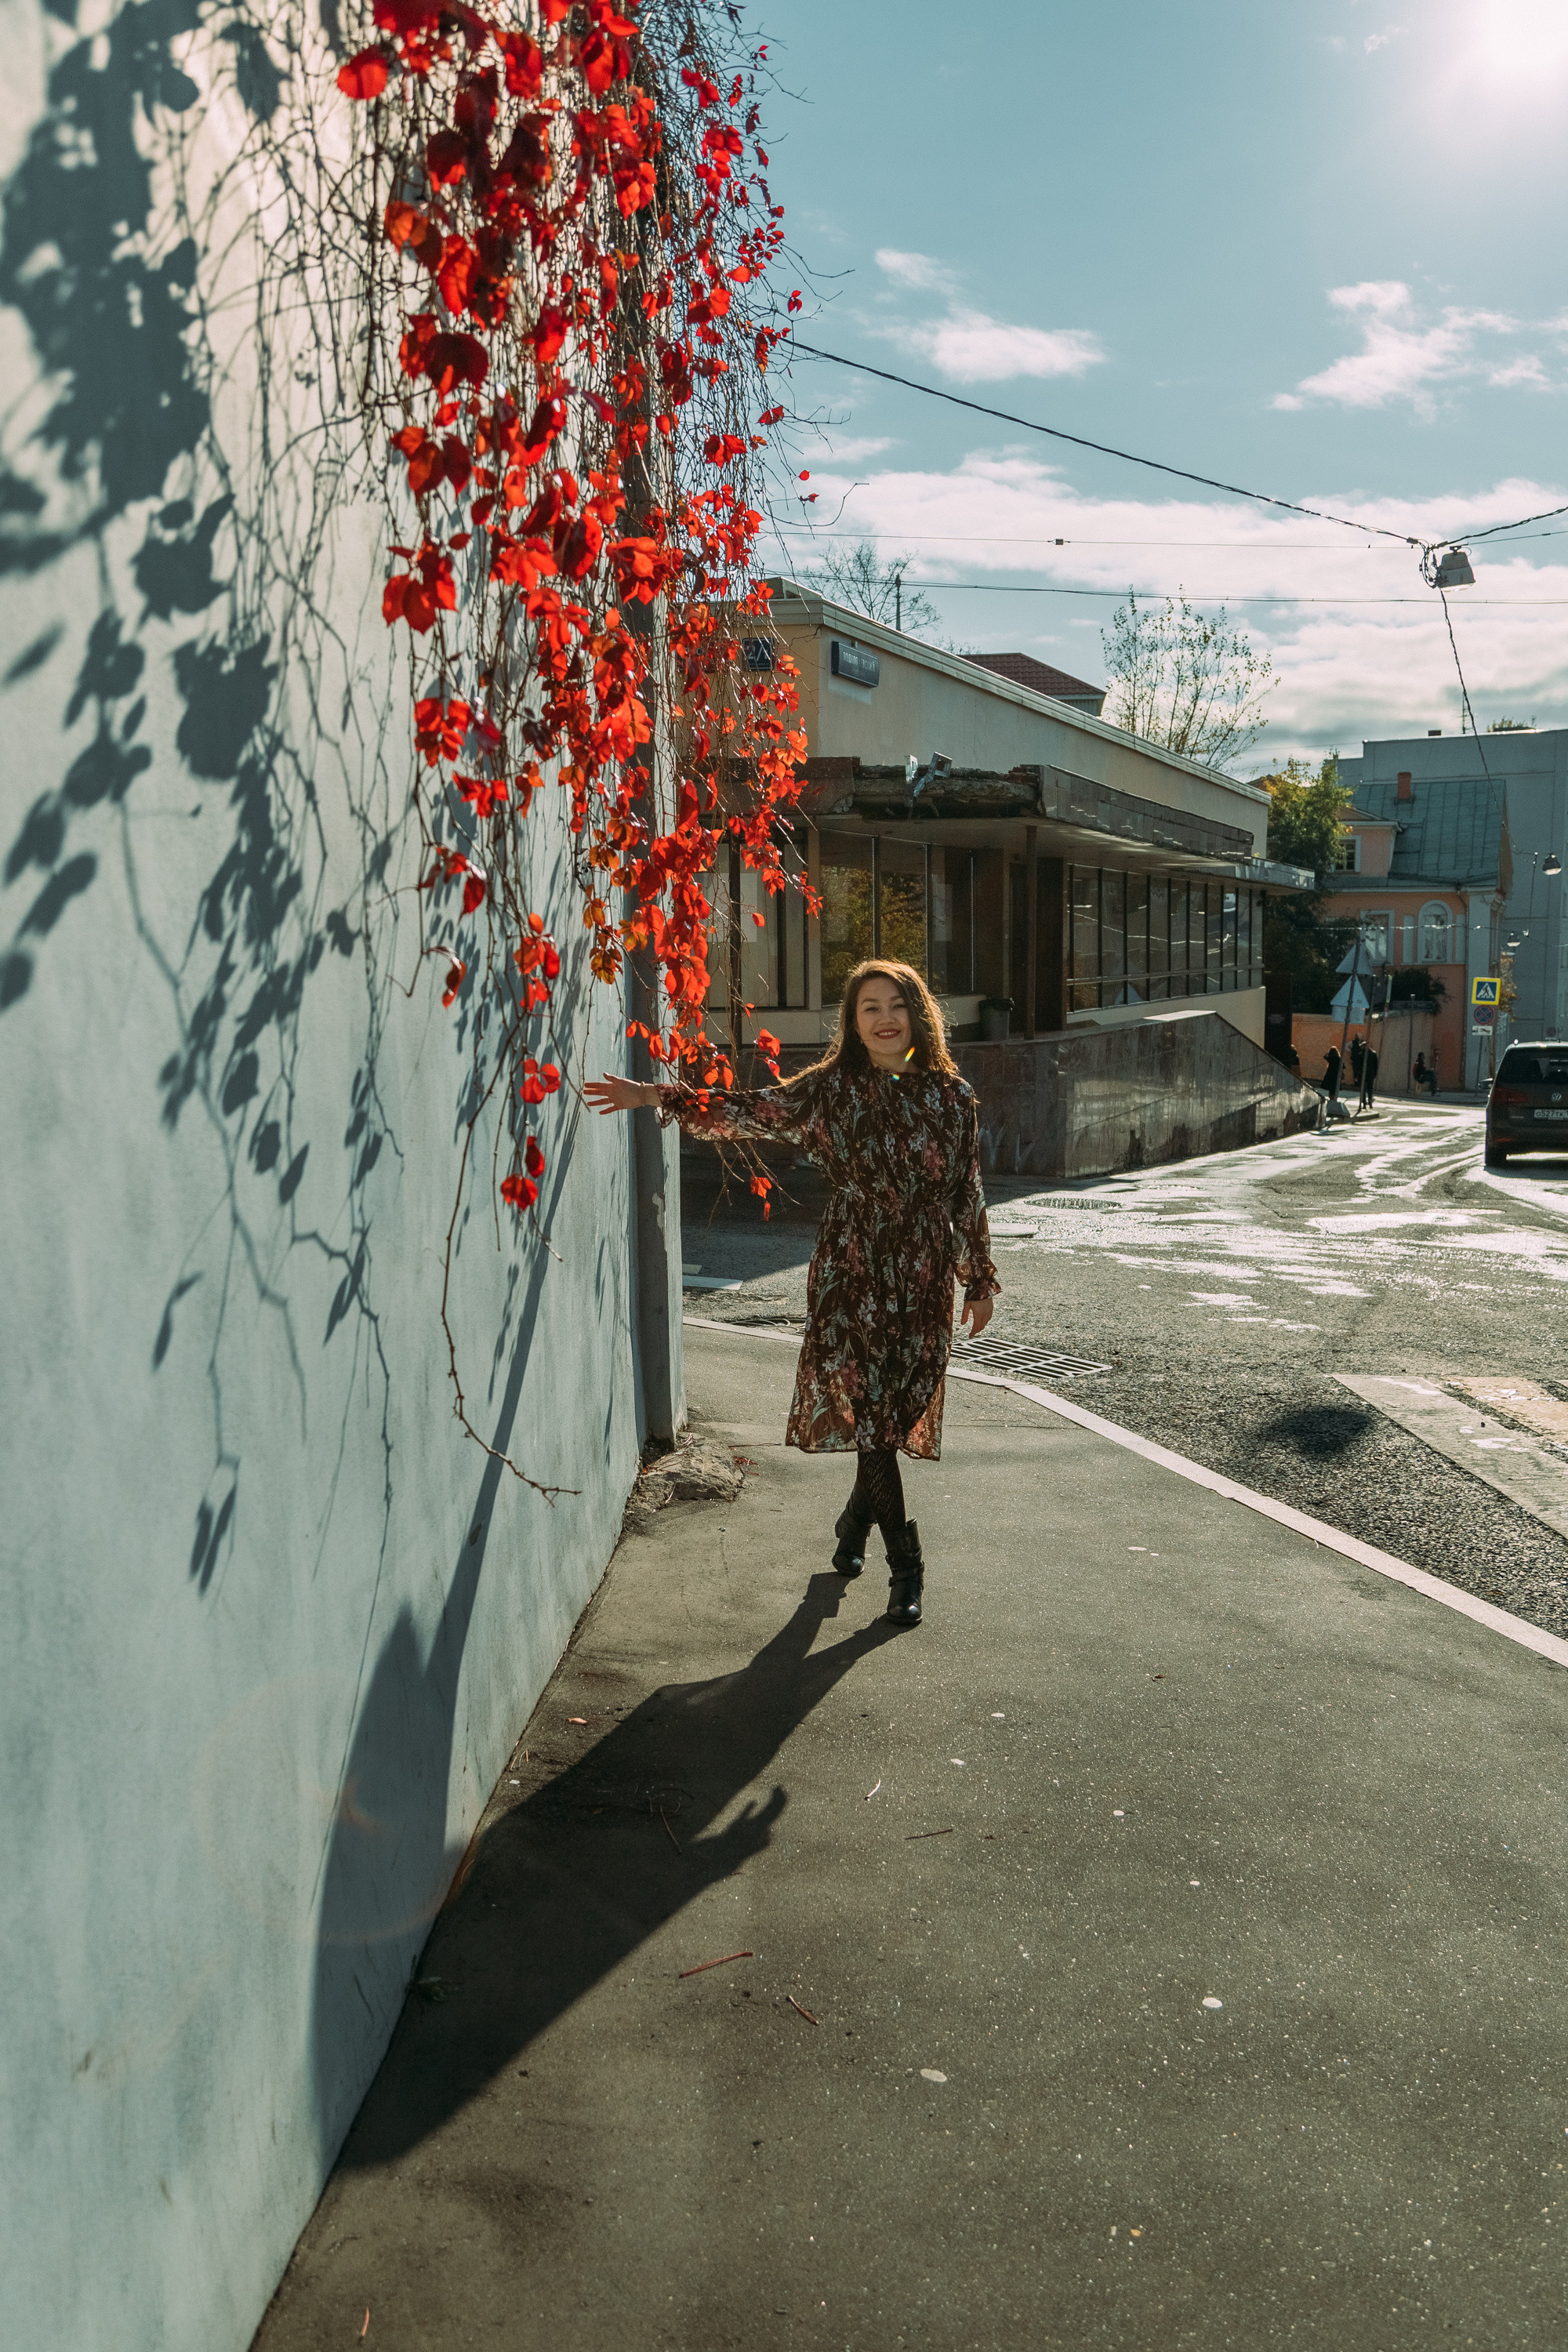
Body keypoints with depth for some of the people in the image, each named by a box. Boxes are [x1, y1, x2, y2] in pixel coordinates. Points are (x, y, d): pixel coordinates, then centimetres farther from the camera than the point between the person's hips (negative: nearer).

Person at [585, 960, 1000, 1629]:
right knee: (866, 1405, -5)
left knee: (901, 1410, 7)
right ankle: (904, 1564, 4)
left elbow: (968, 1194, 10)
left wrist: (979, 1279, 12)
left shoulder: (952, 1095, 5)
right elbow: (748, 1112, -5)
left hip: (925, 1277, 2)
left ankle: (857, 1518, 34)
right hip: (853, 1271, -2)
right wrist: (656, 1097, -13)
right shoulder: (831, 1089, 0)